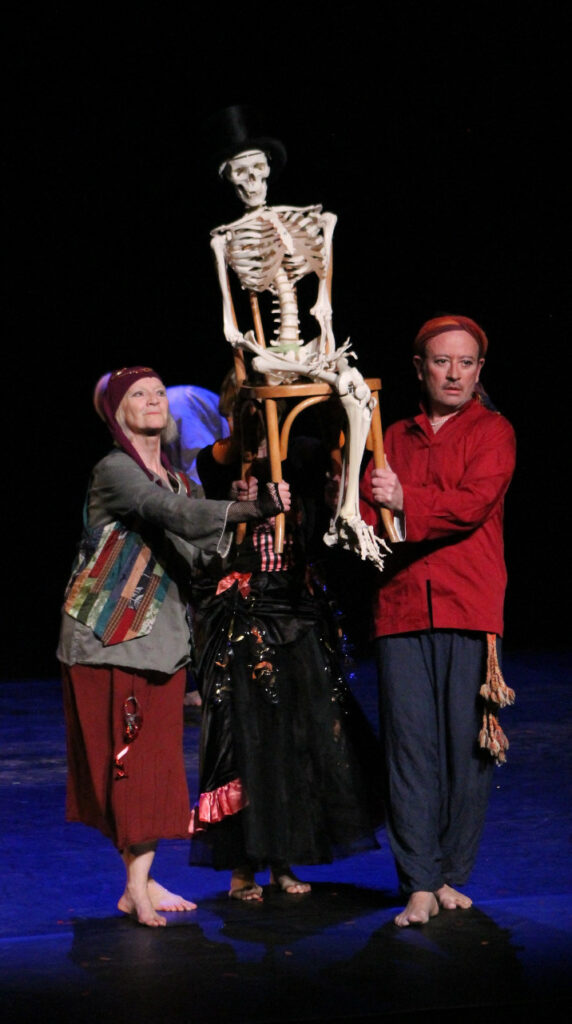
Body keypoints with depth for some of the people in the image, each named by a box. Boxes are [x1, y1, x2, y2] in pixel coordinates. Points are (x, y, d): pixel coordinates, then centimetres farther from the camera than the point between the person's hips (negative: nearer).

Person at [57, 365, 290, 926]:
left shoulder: (175, 477, 15)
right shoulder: (114, 471, -11)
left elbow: (192, 549, 8)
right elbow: (172, 514, -27)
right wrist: (253, 509, -37)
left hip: (161, 633, 7)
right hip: (109, 631, -7)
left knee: (159, 754, 5)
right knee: (124, 754, -6)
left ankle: (142, 879, 11)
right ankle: (135, 886, -2)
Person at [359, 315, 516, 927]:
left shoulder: (492, 432, 7)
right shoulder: (395, 438, 20)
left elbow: (474, 503, -9)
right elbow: (368, 513, 16)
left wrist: (407, 503, -16)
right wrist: (372, 525, -5)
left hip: (470, 607, -3)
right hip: (401, 607, 3)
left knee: (467, 744, -1)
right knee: (409, 744, -4)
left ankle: (451, 876, 11)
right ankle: (419, 887, -3)